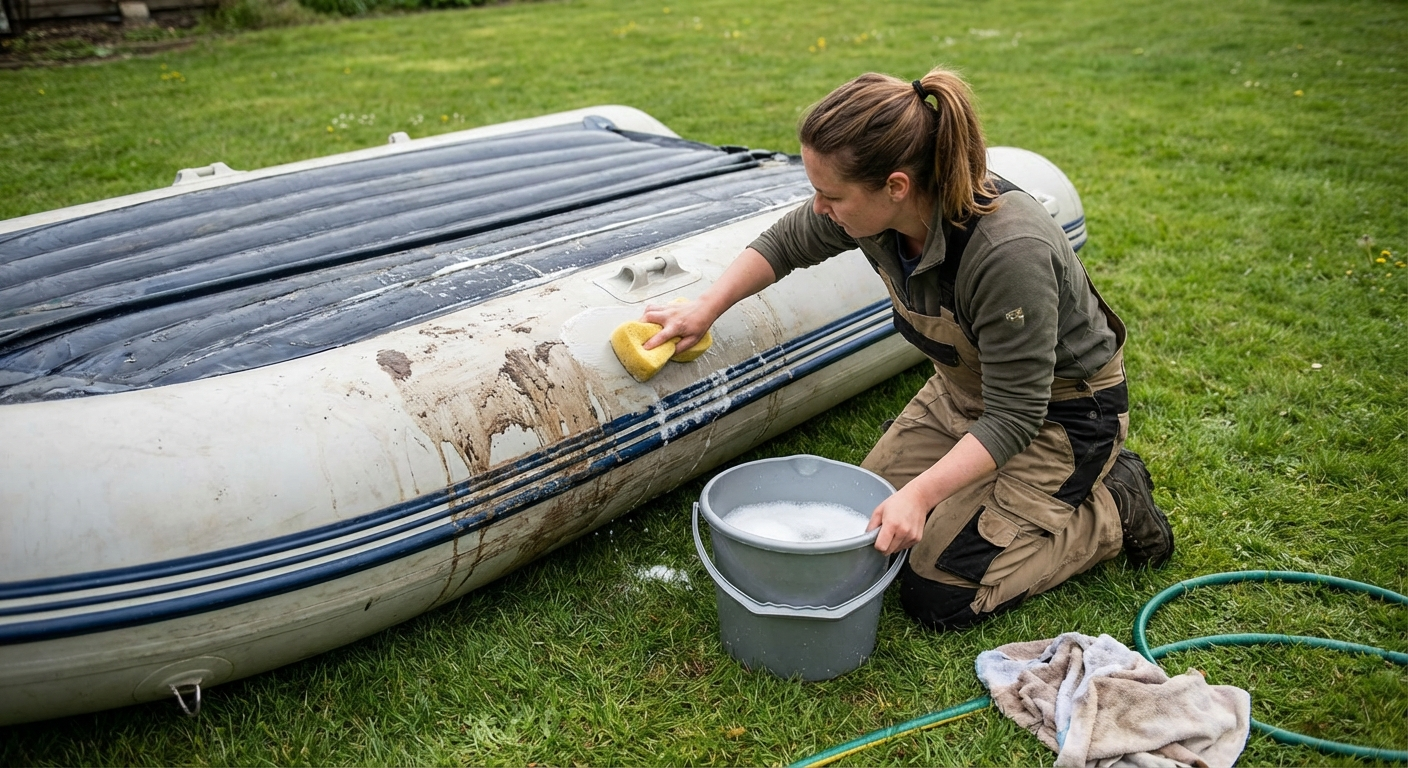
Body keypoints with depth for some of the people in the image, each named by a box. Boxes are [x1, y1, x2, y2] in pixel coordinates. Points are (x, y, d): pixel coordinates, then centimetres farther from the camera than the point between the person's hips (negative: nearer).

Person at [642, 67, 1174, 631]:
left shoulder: (1010, 253, -38)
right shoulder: (877, 208, -18)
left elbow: (1013, 418, -30)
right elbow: (786, 243, 3)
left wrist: (920, 494, -36)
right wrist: (707, 307, -3)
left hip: (1058, 412, -7)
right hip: (964, 390, 7)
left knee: (936, 597, -7)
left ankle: (1112, 508, 9)